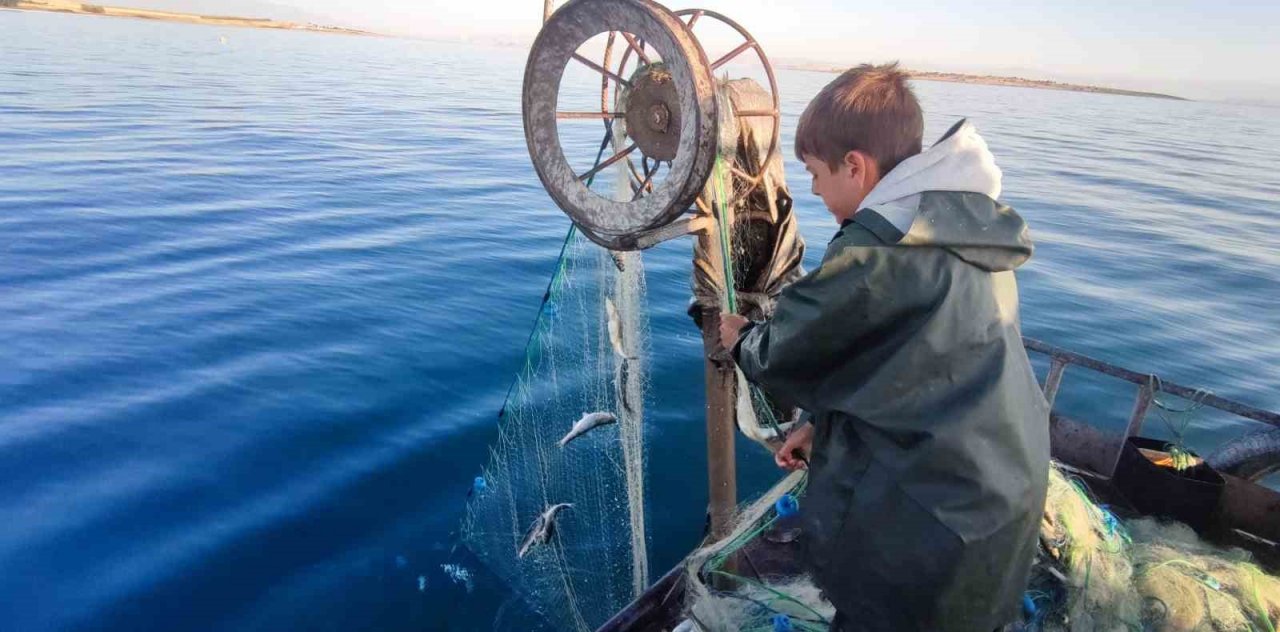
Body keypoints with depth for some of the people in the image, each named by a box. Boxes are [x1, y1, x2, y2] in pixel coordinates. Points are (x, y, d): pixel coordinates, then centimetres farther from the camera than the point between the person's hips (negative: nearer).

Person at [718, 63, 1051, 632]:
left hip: (927, 530, -8)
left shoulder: (876, 249, -24)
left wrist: (740, 339, 10)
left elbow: (783, 354, -12)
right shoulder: (971, 229, 4)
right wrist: (824, 428, 12)